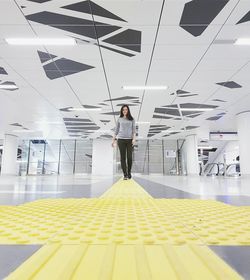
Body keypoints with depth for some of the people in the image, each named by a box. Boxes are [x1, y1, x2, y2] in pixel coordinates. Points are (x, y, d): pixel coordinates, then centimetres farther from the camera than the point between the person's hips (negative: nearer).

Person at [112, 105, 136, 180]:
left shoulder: (131, 119, 9)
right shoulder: (119, 119, 11)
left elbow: (134, 130, 5)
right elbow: (116, 130, 14)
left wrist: (134, 139, -9)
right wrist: (113, 140, 10)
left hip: (129, 140, 0)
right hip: (121, 139, 1)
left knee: (129, 157, -2)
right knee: (123, 157, -2)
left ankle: (129, 172, 17)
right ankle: (125, 174, 2)